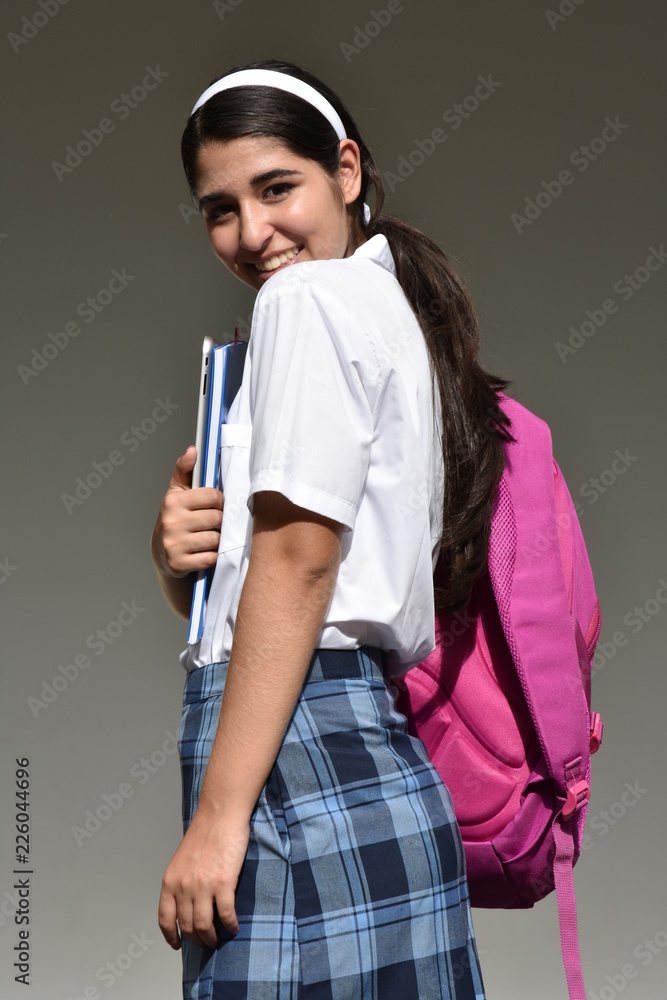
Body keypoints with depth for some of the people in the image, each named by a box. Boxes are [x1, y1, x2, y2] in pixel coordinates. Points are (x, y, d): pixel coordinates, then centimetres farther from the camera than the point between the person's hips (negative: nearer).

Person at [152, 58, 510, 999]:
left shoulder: (313, 295, -4)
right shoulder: (395, 307, 24)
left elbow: (297, 557, -15)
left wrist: (218, 814, -17)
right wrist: (177, 558, 2)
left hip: (298, 749, -9)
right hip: (372, 742, 9)